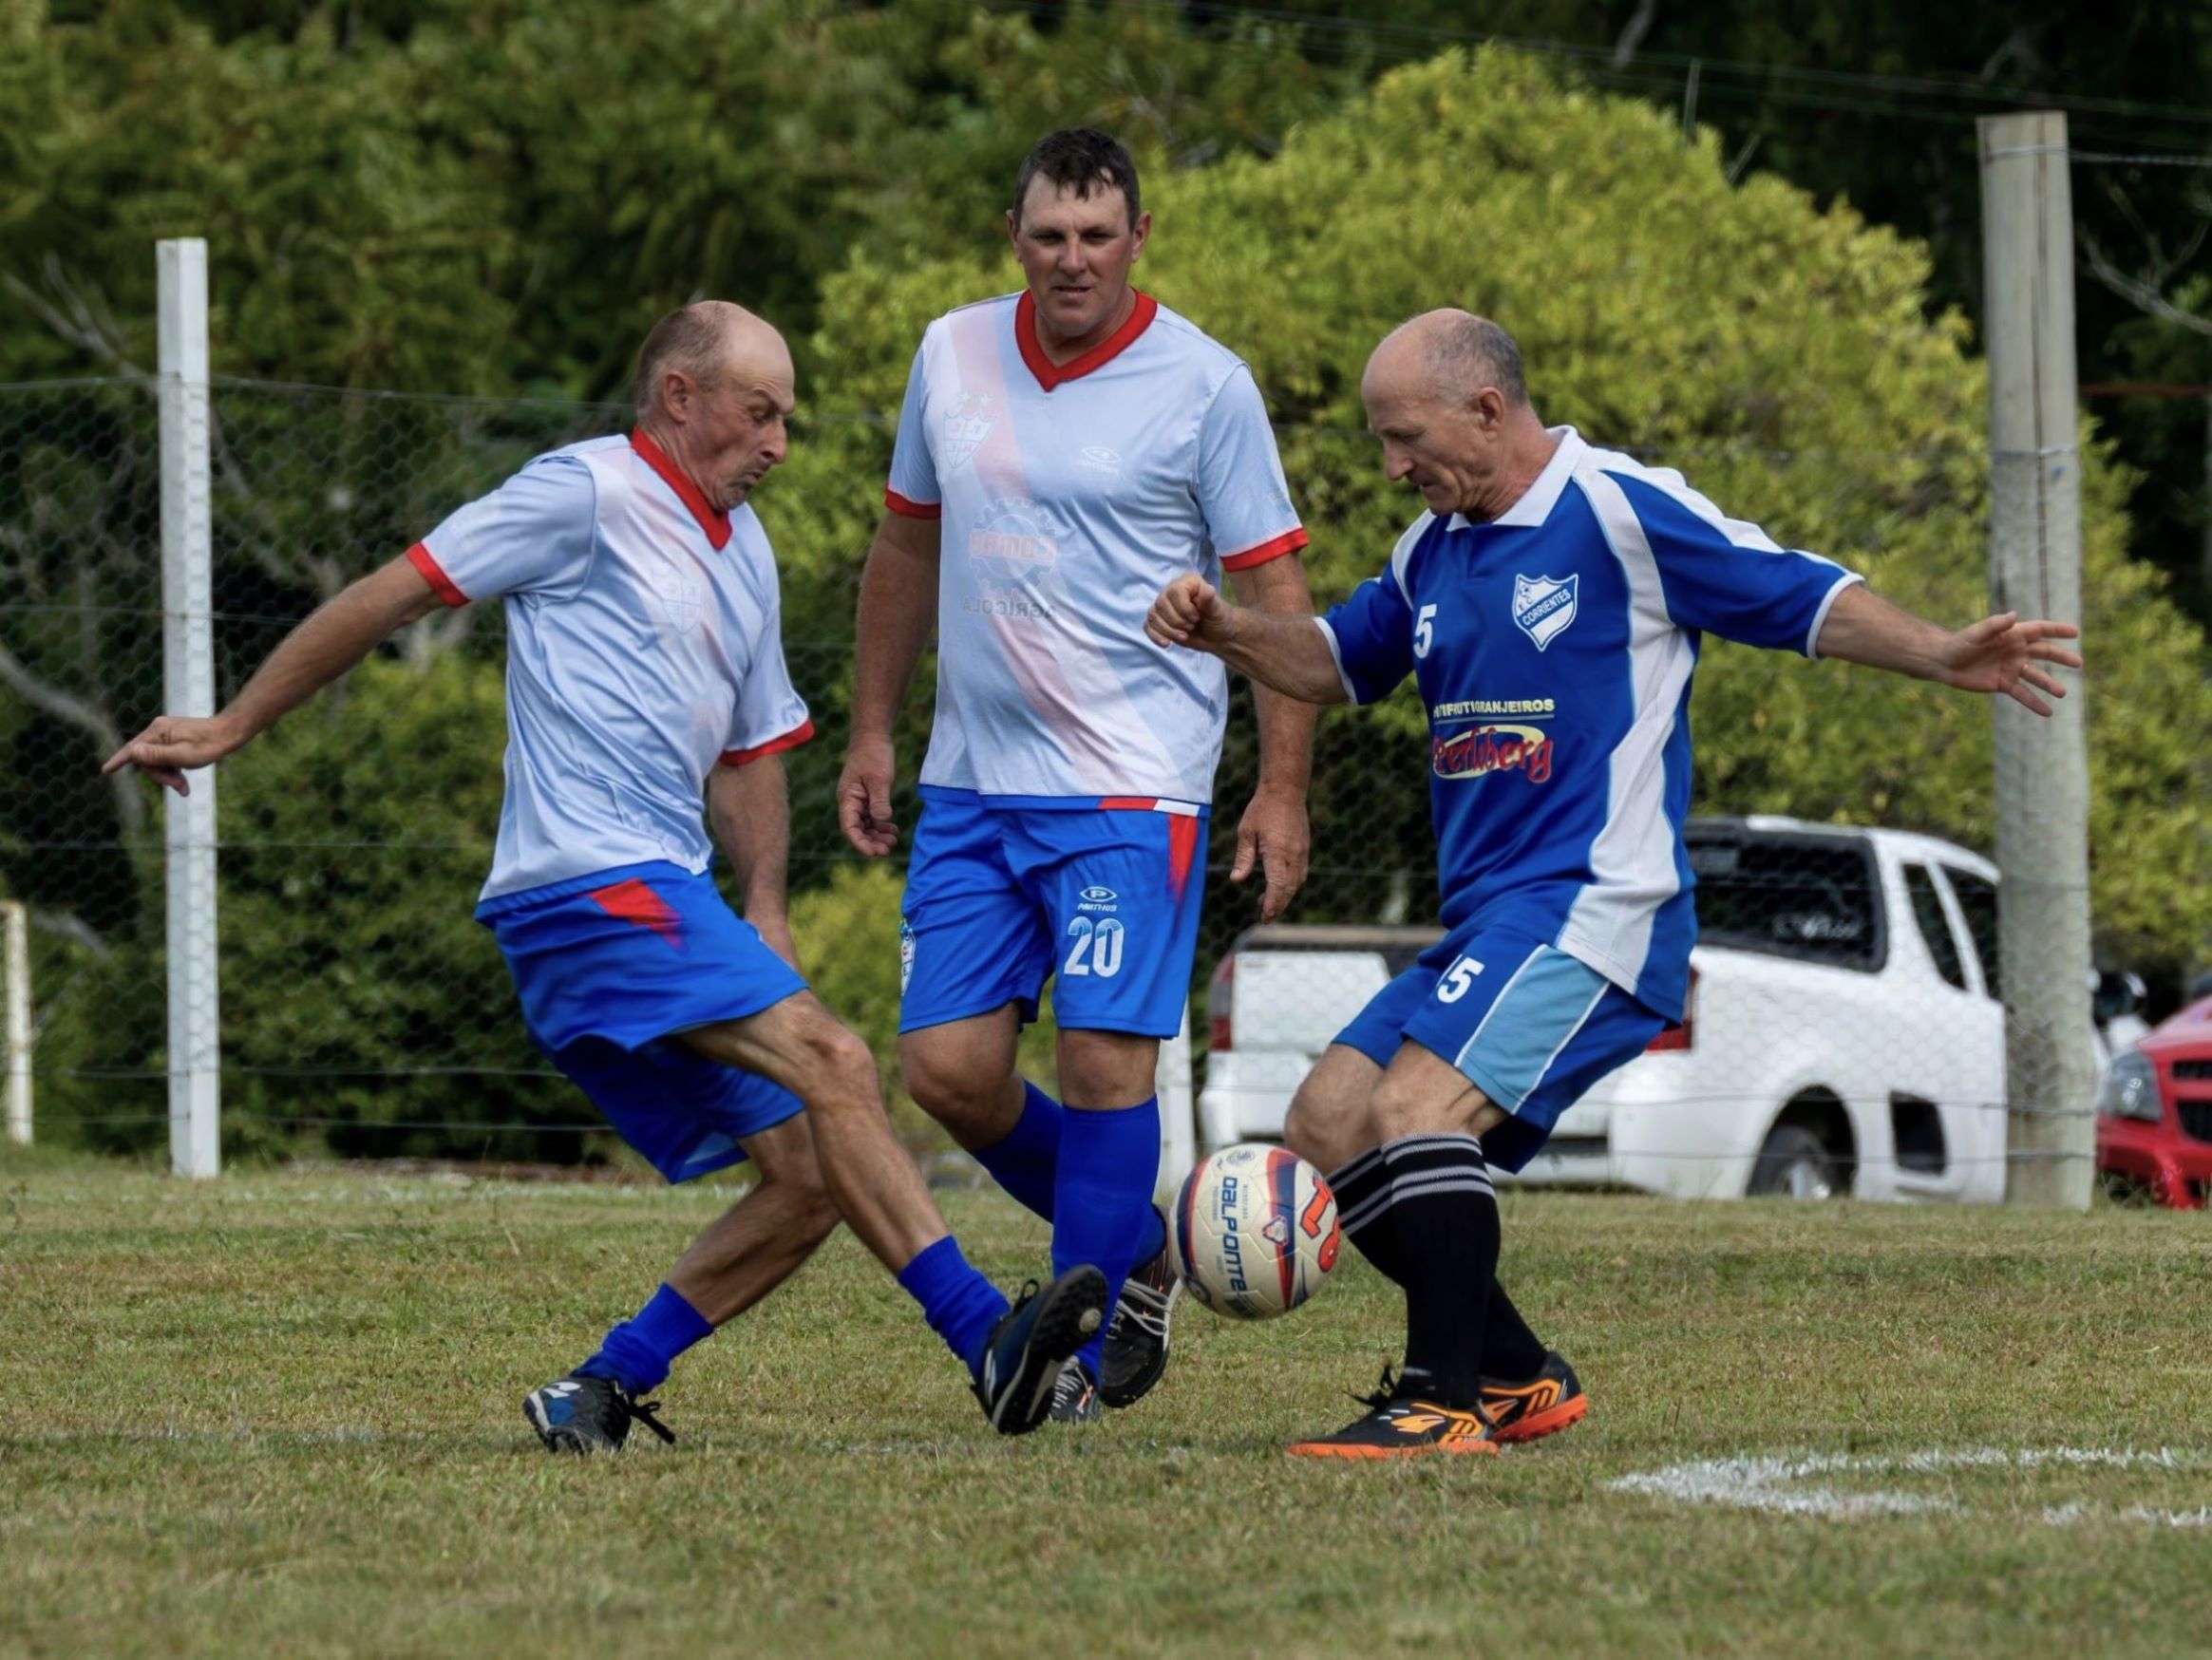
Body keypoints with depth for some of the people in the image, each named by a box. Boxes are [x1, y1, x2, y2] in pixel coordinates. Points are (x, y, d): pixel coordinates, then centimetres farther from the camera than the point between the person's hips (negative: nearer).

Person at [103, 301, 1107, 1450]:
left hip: (663, 901, 9)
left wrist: (762, 910, 12)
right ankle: (984, 1338, -29)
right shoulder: (589, 493, -4)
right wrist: (228, 730, 0)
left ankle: (600, 1394, 3)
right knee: (829, 1063, -22)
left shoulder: (744, 554, 21)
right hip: (589, 882, -9)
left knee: (812, 1175, 0)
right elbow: (392, 595, -2)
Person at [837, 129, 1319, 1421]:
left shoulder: (1204, 385, -6)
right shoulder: (952, 355, 8)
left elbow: (1276, 590, -3)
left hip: (1132, 785, -5)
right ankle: (1132, 1242, 24)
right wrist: (873, 730, 18)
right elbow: (907, 547, 20)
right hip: (973, 782, 5)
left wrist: (1285, 791, -8)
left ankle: (1085, 1347, 0)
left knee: (1105, 1059, -11)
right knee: (948, 1067, 0)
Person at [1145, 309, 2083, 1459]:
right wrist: (1223, 631, 11)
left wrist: (1945, 657, -19)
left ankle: (1447, 1402, -16)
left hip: (1591, 911, -9)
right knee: (1326, 1124, 4)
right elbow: (1336, 662, 30)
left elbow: (1807, 599, -5)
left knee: (1415, 1112, -23)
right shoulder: (1434, 551, 15)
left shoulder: (1621, 512, -8)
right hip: (1486, 921, 9)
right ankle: (1519, 1378, 12)